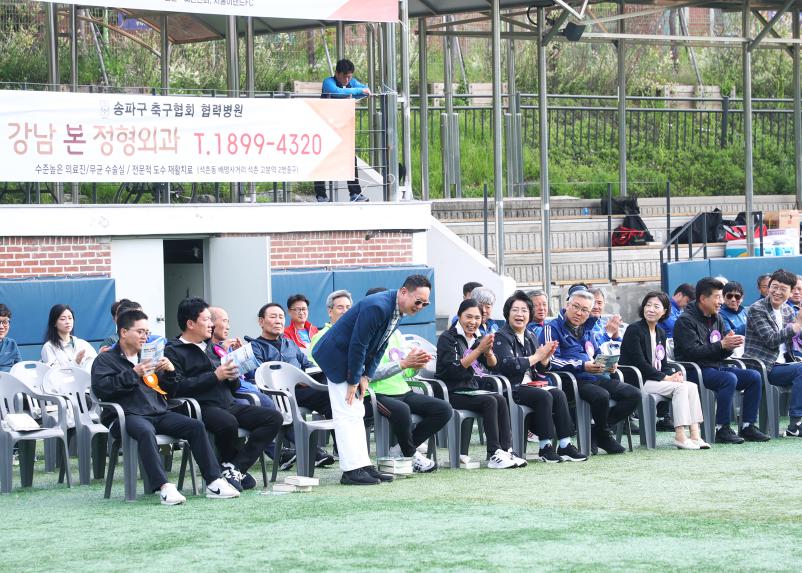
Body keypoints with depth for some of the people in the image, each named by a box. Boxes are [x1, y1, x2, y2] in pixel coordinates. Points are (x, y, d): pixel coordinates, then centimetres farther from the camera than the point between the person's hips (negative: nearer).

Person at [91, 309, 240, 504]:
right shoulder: (105, 360, 11)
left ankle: (214, 481, -21)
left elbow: (169, 392, 30)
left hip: (159, 413, 6)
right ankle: (164, 487, -48)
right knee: (145, 431, -39)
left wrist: (170, 372, 10)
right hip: (129, 414, -6)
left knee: (196, 426, -18)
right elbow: (101, 388, -9)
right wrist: (133, 374, -11)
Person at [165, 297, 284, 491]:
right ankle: (236, 467, -10)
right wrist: (215, 376, -13)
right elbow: (178, 387, -15)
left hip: (229, 404, 8)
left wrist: (233, 377, 3)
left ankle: (234, 468, -19)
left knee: (274, 418, -12)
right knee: (228, 422, -39)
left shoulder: (211, 347, 26)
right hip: (203, 407, -8)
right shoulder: (173, 351, 2)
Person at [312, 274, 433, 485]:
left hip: (354, 359, 10)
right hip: (338, 355, -10)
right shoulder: (377, 307, -29)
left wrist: (366, 377, 0)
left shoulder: (398, 310, 2)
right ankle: (351, 470, -10)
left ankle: (363, 465, 13)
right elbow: (358, 345, -26)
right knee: (347, 414, -10)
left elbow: (379, 347, 8)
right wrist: (353, 380, -19)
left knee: (356, 413, 10)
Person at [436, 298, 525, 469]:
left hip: (473, 389, 6)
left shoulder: (479, 338, 16)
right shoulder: (447, 338, -5)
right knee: (490, 401, -27)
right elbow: (454, 369, -17)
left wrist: (488, 351, -16)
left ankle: (506, 450, -27)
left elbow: (493, 365, 7)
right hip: (453, 393, -6)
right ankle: (494, 454, -31)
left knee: (501, 400, -21)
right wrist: (479, 350, -21)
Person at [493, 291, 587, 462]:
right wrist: (537, 357, -15)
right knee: (544, 396, -29)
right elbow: (508, 366, -20)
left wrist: (545, 358, -4)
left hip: (531, 384, 7)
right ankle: (545, 448, -25)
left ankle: (565, 445, -21)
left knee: (559, 394, -18)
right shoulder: (501, 337, -5)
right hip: (512, 388, -7)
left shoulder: (530, 337, 18)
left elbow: (538, 370, 19)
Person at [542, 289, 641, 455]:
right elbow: (551, 361, -13)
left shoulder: (587, 330, 25)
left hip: (597, 377, 8)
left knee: (634, 395, -10)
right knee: (601, 396, -36)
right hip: (572, 381, -8)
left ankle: (596, 431, -4)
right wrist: (582, 366, -21)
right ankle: (604, 436, -8)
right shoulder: (553, 328, 0)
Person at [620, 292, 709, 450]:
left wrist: (673, 374, -7)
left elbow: (663, 363, 16)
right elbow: (639, 362, -15)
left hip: (655, 379, 8)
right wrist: (665, 377, -15)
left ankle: (695, 435, -17)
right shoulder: (634, 330, -8)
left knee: (692, 387, -10)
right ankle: (680, 436, -26)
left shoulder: (660, 333, 16)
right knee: (680, 387, -23)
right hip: (638, 381, -8)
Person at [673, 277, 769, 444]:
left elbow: (723, 354, 16)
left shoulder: (717, 319, 15)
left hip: (716, 367, 8)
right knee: (730, 379, -32)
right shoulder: (685, 320, -9)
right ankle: (722, 429, -26)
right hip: (694, 371, -8)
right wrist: (722, 344, -21)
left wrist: (730, 344, -9)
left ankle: (748, 426, -6)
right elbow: (692, 352, -21)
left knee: (754, 377, -7)